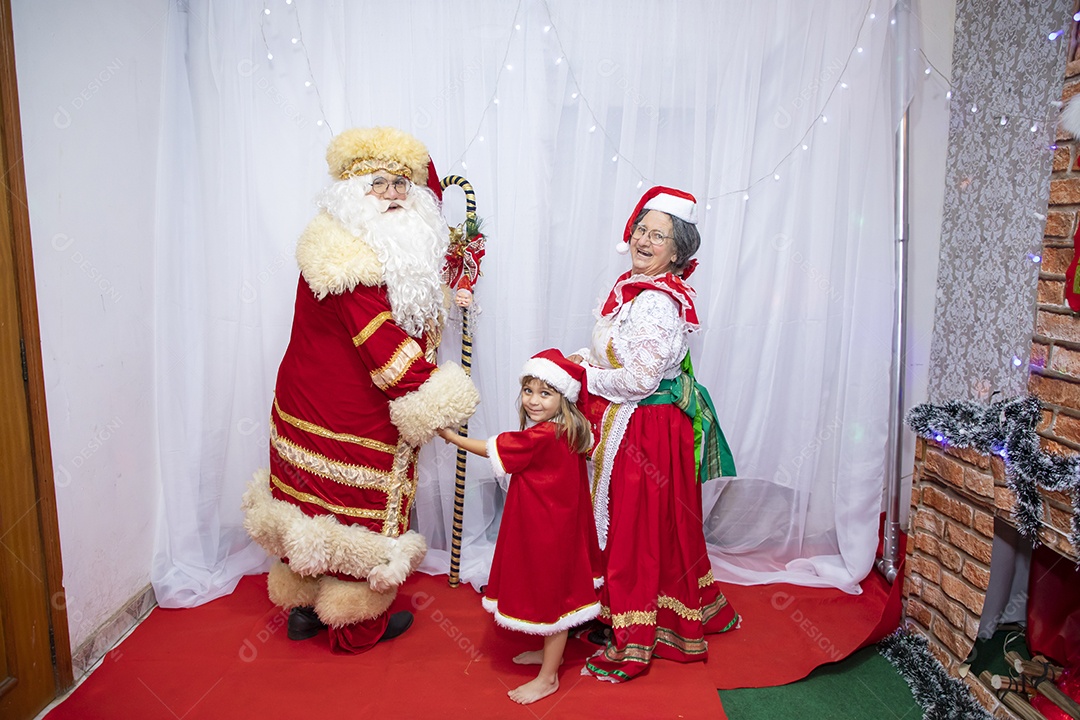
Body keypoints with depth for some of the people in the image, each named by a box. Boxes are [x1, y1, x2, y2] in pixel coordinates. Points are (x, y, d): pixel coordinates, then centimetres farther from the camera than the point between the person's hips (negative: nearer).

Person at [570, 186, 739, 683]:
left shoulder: (656, 302, -21)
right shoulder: (635, 288, 9)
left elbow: (640, 380, -25)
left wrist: (584, 374, -13)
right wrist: (586, 361, 2)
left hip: (645, 431, -9)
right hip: (626, 424, 9)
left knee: (635, 530, 2)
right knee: (655, 527, 20)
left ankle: (632, 643, 17)